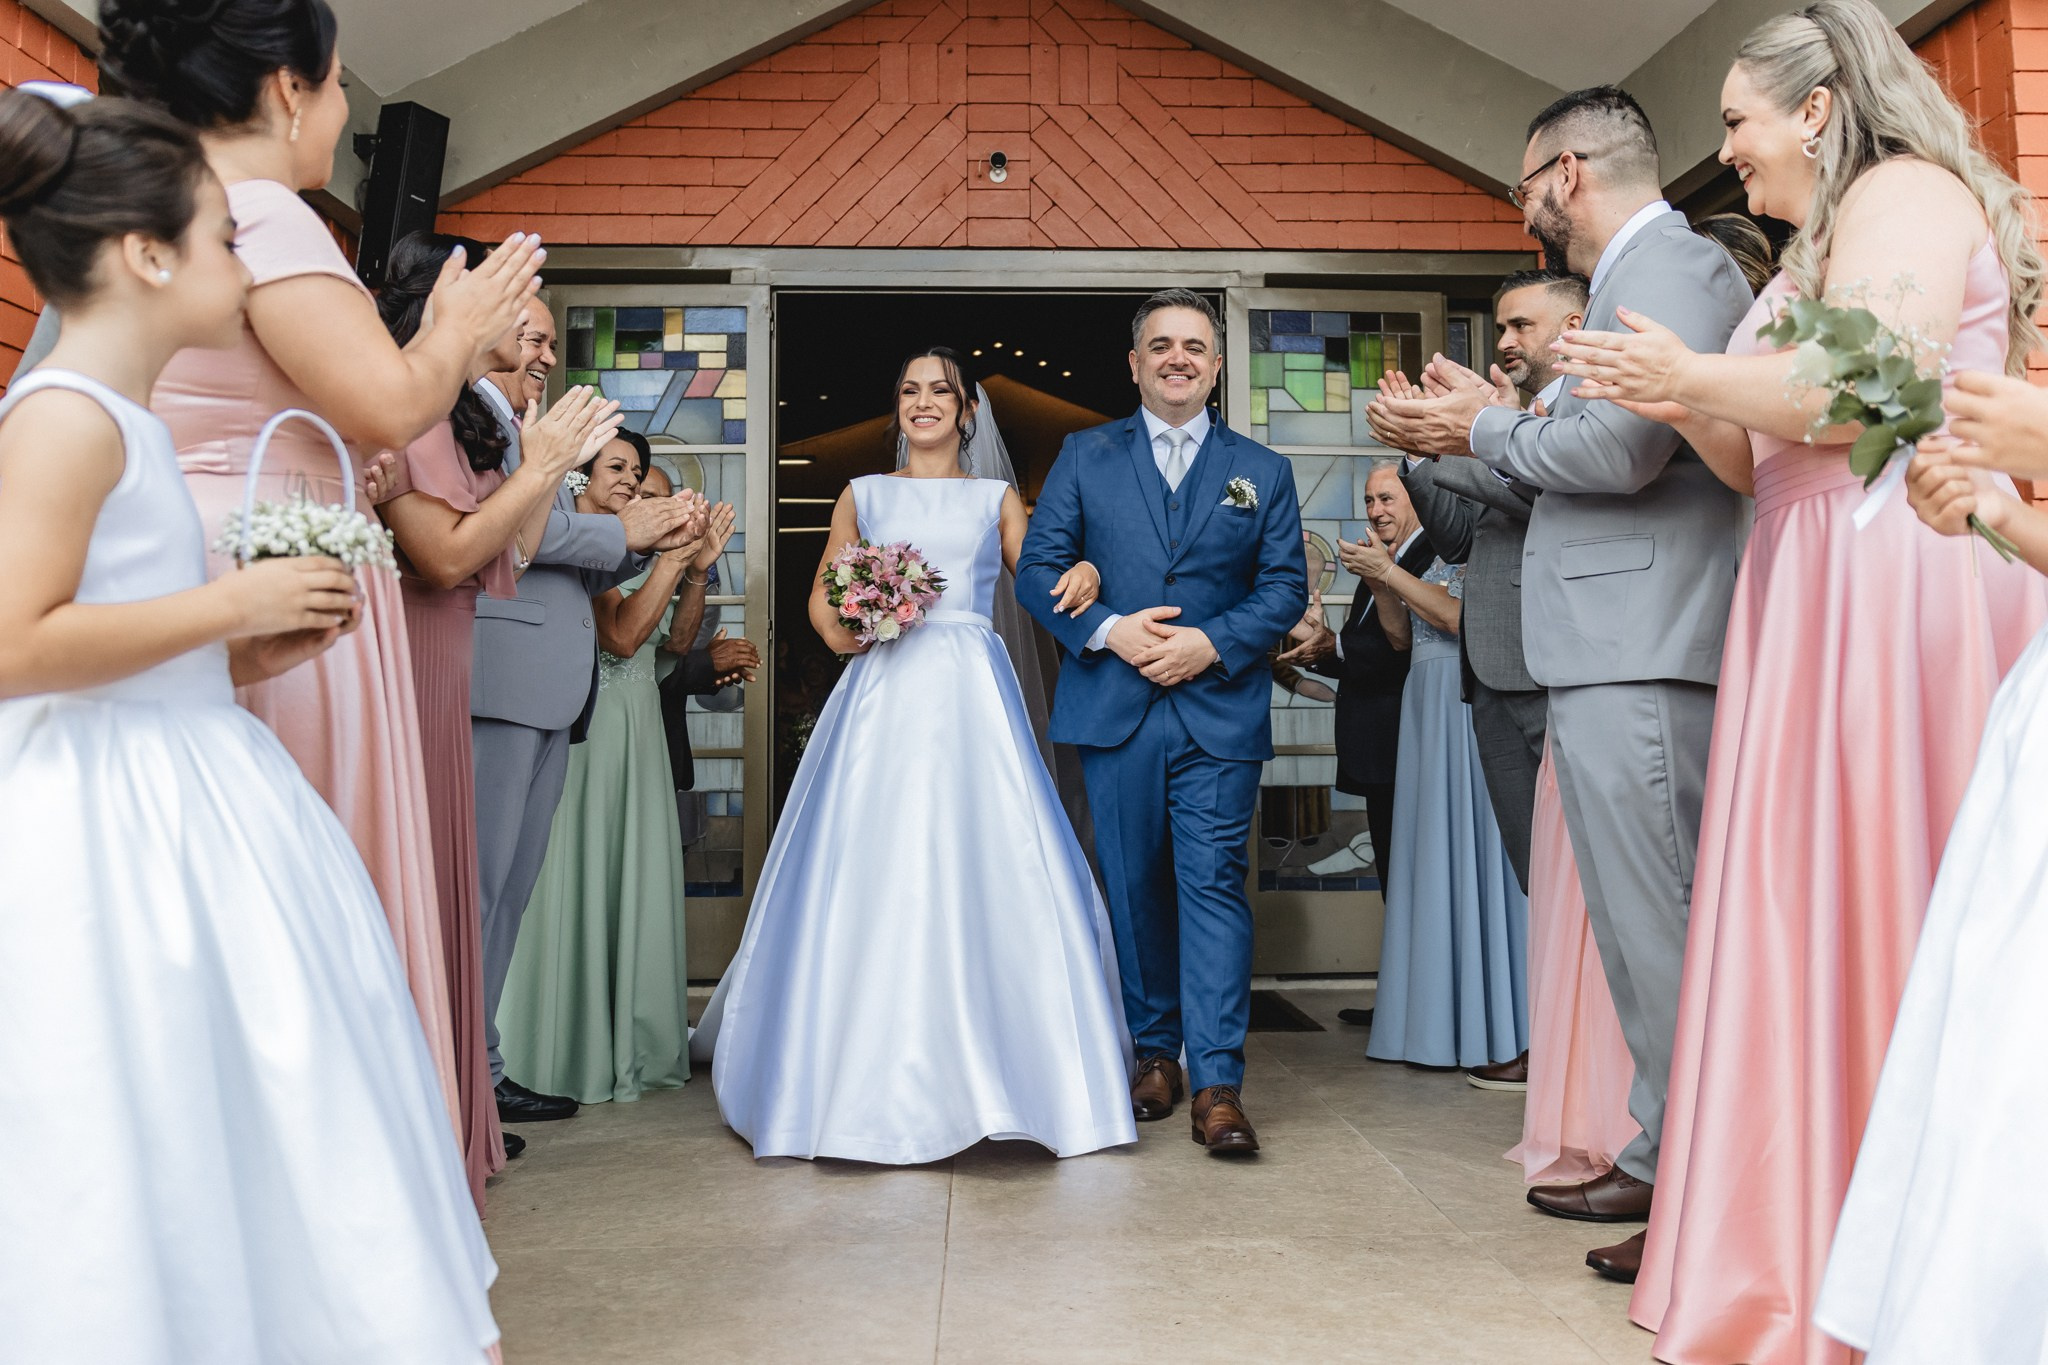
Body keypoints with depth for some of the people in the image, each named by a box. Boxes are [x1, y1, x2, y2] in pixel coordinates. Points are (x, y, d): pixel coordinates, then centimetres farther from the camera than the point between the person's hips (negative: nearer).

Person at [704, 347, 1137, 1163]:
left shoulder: (996, 500, 16)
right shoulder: (863, 495, 17)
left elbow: (1041, 586, 8)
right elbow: (822, 596, 18)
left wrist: (1082, 575, -13)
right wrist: (840, 633, -3)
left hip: (971, 696, 0)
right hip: (883, 693, 0)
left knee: (981, 864, -7)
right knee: (870, 870, -5)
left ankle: (981, 1067, 6)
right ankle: (873, 1076, 6)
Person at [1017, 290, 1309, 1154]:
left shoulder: (1263, 472, 11)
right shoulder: (1085, 457, 10)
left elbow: (1286, 587, 4)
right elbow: (1038, 568, 4)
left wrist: (1211, 643, -12)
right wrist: (1108, 630, -12)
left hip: (1221, 710, -1)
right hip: (1115, 709, 1)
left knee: (1214, 884, -7)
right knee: (1134, 887, 9)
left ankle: (1218, 1082, -5)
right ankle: (1155, 1054, 23)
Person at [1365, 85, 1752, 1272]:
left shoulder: (1676, 267, -9)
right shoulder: (1644, 274, 23)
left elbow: (1620, 450, -21)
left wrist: (1487, 429, -7)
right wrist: (1487, 424, 13)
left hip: (1642, 654, -11)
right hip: (1621, 652, 11)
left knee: (1663, 932, -6)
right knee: (1647, 928, 14)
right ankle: (1667, 1161, 24)